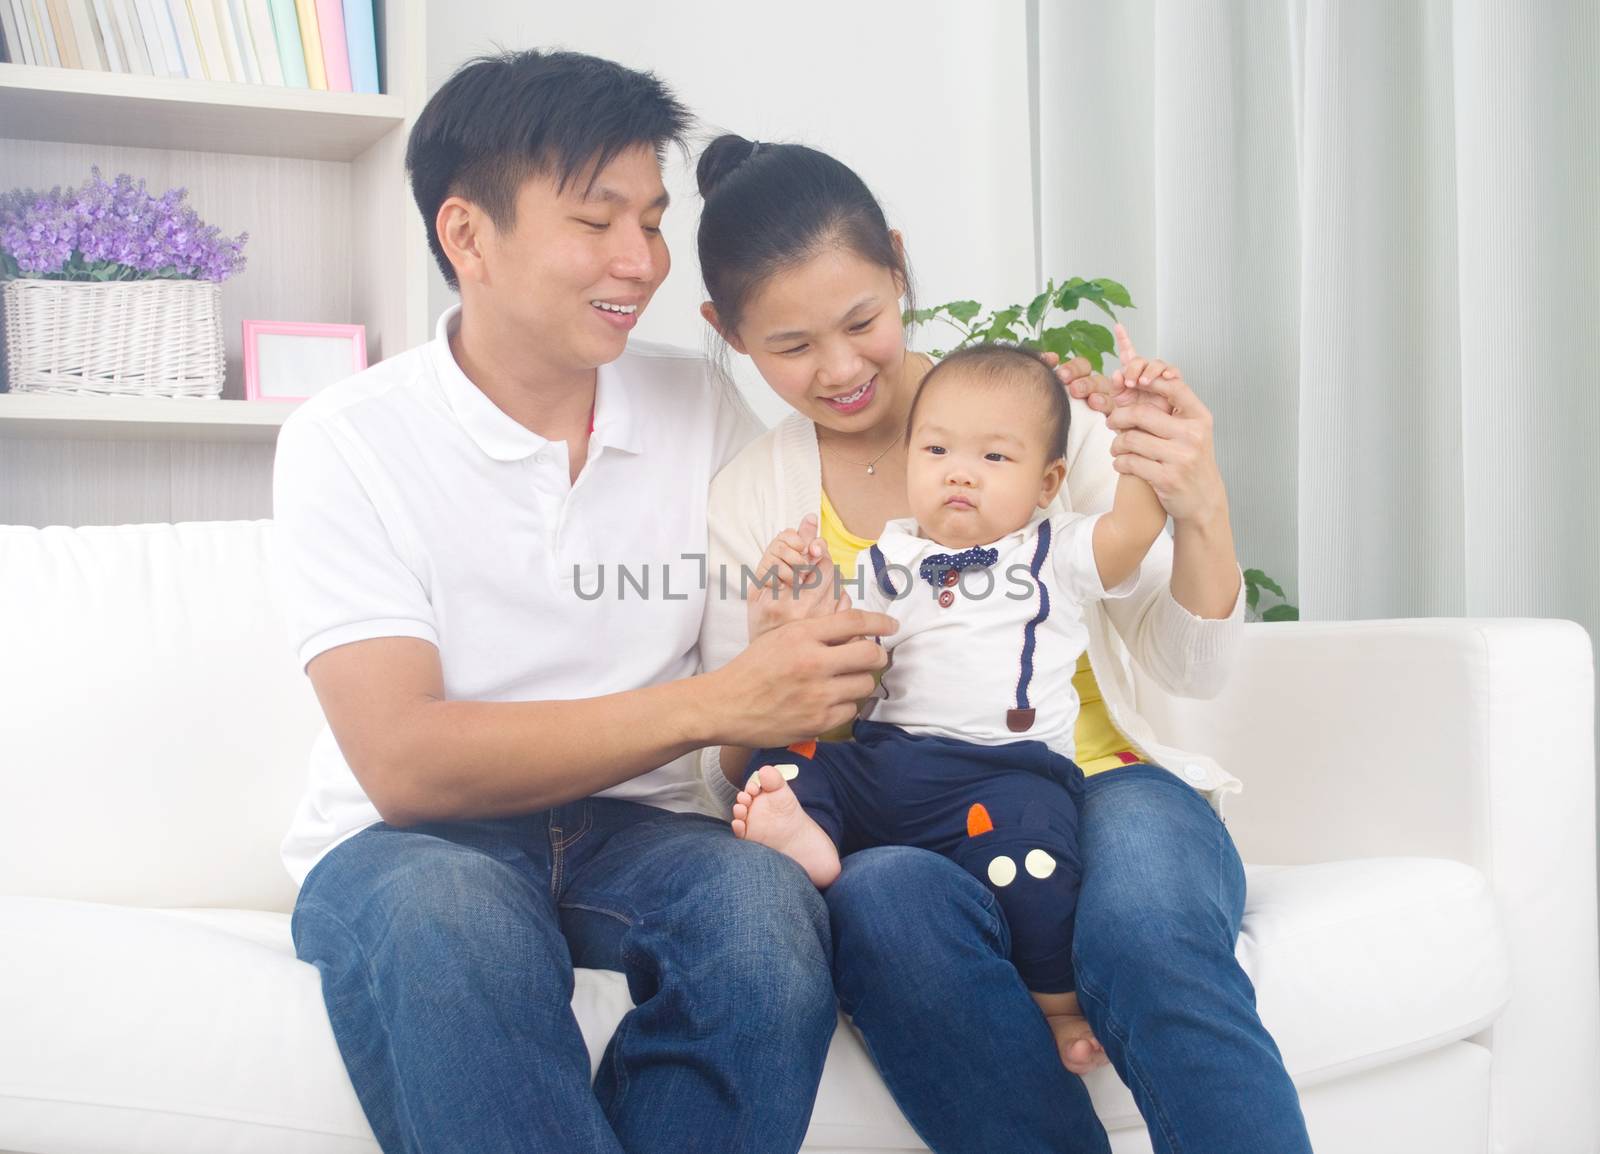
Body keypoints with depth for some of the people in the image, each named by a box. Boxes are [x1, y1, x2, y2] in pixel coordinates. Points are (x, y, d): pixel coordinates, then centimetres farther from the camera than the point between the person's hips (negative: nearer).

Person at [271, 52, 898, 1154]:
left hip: (632, 827, 3)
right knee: (449, 911, -37)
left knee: (765, 895, -31)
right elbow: (403, 762, -18)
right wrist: (713, 705, -24)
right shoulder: (350, 441, -7)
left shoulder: (704, 409, 4)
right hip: (413, 842, -3)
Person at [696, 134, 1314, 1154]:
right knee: (887, 901, -37)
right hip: (908, 831, 1)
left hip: (1102, 783, -1)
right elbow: (737, 780, 7)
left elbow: (1191, 669, 2)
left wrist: (1202, 512, -18)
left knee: (1146, 934, -37)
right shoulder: (745, 504, 8)